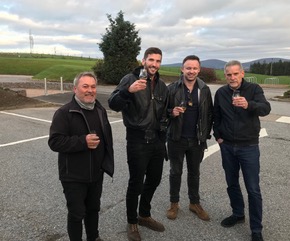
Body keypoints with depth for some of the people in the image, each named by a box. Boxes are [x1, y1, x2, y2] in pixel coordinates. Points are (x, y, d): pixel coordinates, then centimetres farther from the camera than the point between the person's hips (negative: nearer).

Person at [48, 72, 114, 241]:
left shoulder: (100, 110, 6)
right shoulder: (64, 112, -15)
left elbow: (107, 138, 17)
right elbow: (55, 142, -22)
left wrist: (107, 161, 13)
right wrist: (83, 142, -29)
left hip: (96, 173, 6)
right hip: (74, 176, -6)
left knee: (94, 208, 22)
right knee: (77, 213, 7)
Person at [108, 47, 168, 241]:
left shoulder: (162, 86, 10)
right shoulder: (131, 79, -9)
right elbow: (113, 104, -23)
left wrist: (163, 136, 15)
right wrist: (128, 90, -40)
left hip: (157, 141, 7)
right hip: (137, 141, -6)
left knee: (154, 180, 16)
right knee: (136, 183, 4)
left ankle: (145, 215, 39)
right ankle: (132, 223, 26)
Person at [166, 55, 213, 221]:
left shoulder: (205, 89, 0)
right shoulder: (172, 88, -7)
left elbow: (210, 113, 5)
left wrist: (206, 134, 2)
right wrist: (172, 112, -23)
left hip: (197, 140, 2)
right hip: (177, 139, -2)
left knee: (194, 173, 16)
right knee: (176, 172, 12)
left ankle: (195, 203, 34)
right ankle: (174, 203, 30)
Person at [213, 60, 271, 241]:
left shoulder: (254, 89, -9)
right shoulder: (221, 93, 1)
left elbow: (266, 109, -25)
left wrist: (248, 105, -45)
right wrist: (217, 135, 3)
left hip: (249, 147, -3)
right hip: (227, 146, 3)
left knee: (253, 189, 3)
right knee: (232, 184, 16)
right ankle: (238, 214, 37)